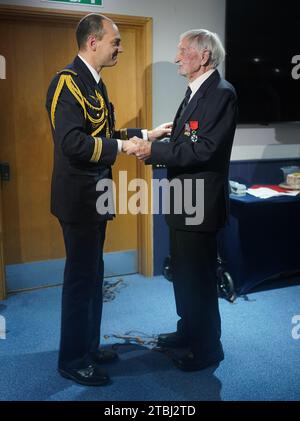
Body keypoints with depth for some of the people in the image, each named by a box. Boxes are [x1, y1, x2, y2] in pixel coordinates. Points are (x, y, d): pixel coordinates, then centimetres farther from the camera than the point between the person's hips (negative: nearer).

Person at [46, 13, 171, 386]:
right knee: (80, 278, 1)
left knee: (92, 275, 18)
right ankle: (72, 360, 18)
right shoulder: (68, 81, -16)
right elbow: (71, 141, -26)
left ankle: (89, 347, 34)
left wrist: (146, 134, 13)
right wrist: (123, 146, -21)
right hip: (78, 197, -10)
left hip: (95, 196, 10)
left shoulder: (94, 83, 14)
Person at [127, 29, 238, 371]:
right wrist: (150, 146, -2)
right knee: (182, 272, 20)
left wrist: (154, 150, -23)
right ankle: (188, 331, 39)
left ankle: (207, 348, 20)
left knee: (198, 277, 2)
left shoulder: (221, 93, -15)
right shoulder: (195, 92, 15)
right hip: (183, 201, 10)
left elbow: (203, 150, -25)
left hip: (200, 202, -10)